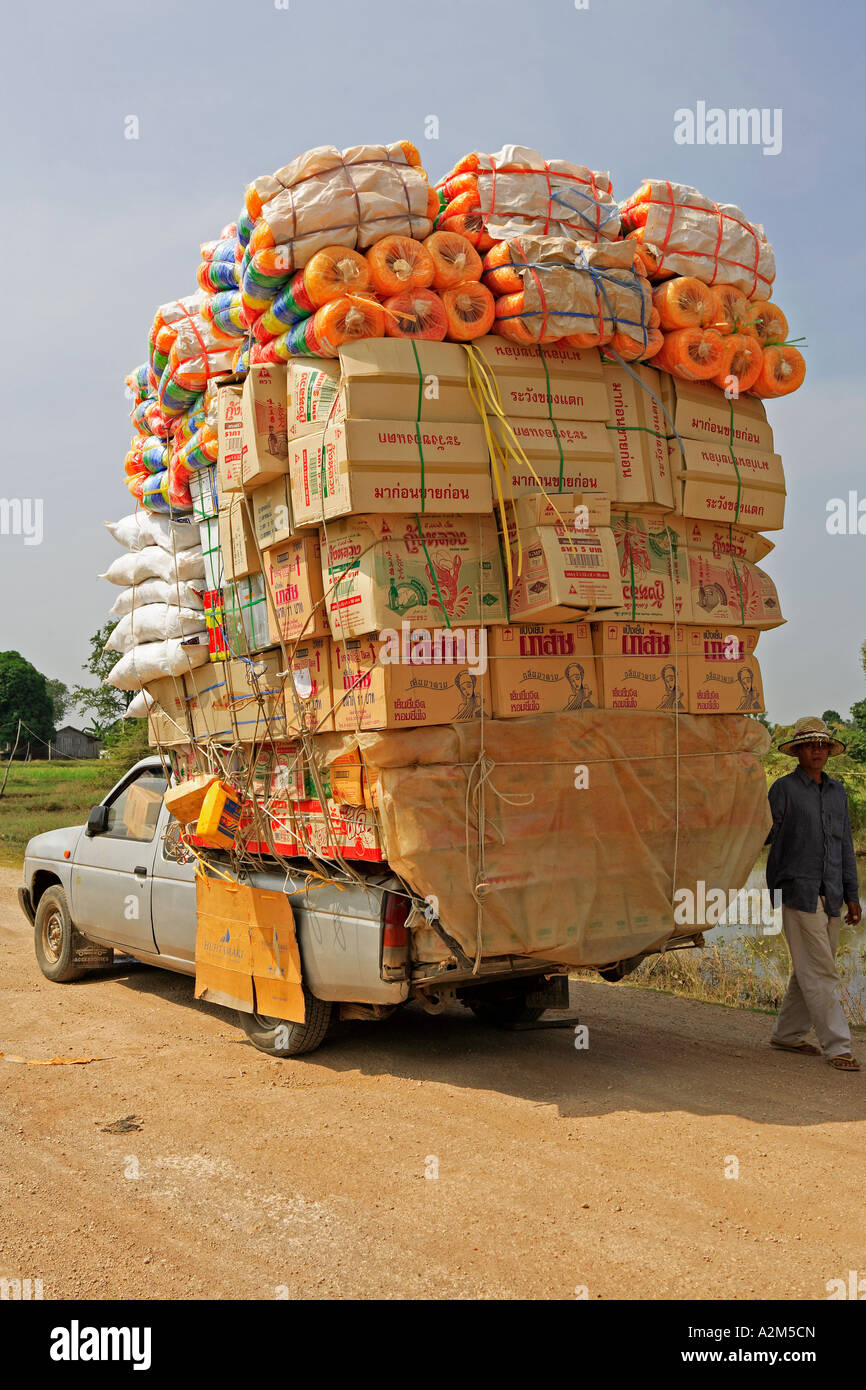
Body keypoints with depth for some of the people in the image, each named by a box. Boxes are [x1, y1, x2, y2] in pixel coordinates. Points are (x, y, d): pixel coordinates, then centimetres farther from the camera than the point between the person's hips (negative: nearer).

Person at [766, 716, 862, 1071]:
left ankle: (787, 1035, 23)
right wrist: (770, 895, -4)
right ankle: (837, 1047, -5)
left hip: (831, 898, 6)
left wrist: (852, 896, 11)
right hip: (798, 895, -6)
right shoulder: (784, 789, -2)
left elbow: (845, 846, 16)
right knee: (819, 973, -7)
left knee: (811, 972, 11)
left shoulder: (837, 792, 15)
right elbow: (770, 842, -2)